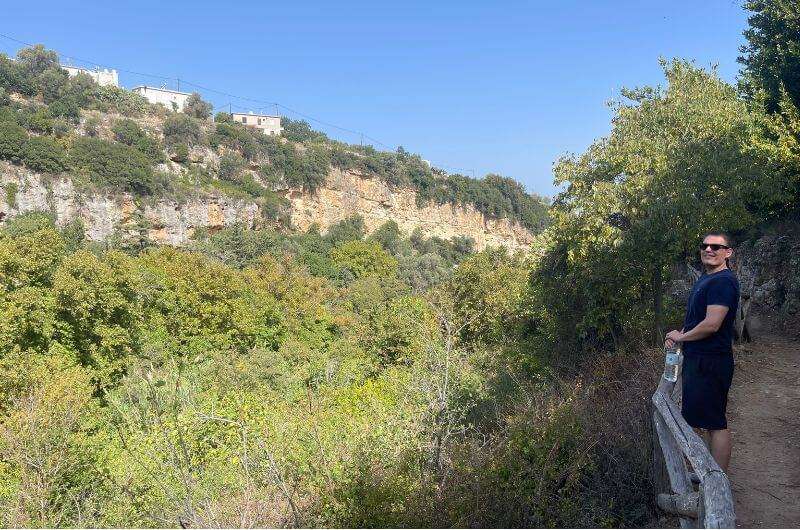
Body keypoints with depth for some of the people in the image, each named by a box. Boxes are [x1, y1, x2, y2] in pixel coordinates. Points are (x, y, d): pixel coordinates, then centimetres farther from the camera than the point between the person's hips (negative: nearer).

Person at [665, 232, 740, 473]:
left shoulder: (723, 281, -17)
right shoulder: (705, 279, 16)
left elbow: (712, 324, -25)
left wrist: (681, 336, -10)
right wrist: (680, 336, 6)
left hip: (710, 362, -11)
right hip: (698, 359, 11)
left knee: (716, 423, -3)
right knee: (694, 416, 18)